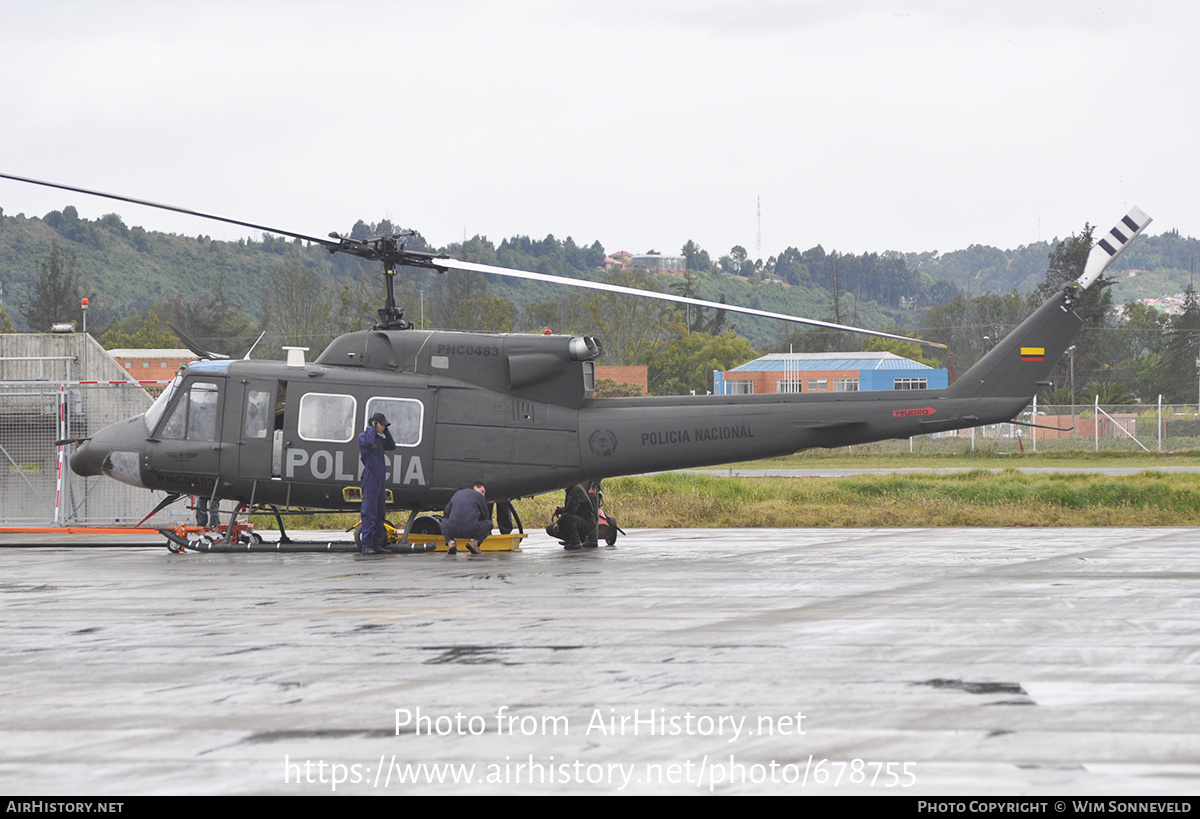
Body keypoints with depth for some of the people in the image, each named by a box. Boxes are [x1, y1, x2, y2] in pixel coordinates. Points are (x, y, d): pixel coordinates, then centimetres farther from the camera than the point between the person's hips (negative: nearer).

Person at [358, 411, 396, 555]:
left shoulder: (378, 438, 17)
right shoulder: (363, 436, -6)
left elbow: (391, 446, 26)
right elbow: (368, 441, -27)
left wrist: (386, 432, 16)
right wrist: (372, 428, -12)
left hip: (380, 480, 9)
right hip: (370, 479, -9)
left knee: (379, 514, 10)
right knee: (369, 514, -11)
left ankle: (376, 544, 14)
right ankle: (366, 545, -13)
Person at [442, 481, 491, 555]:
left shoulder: (457, 494, 24)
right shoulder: (479, 496, 12)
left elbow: (446, 513, 30)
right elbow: (485, 517, 21)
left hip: (452, 530, 3)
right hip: (471, 531, -3)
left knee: (444, 521, 35)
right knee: (489, 524, 23)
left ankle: (450, 542, 7)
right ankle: (474, 541, 0)